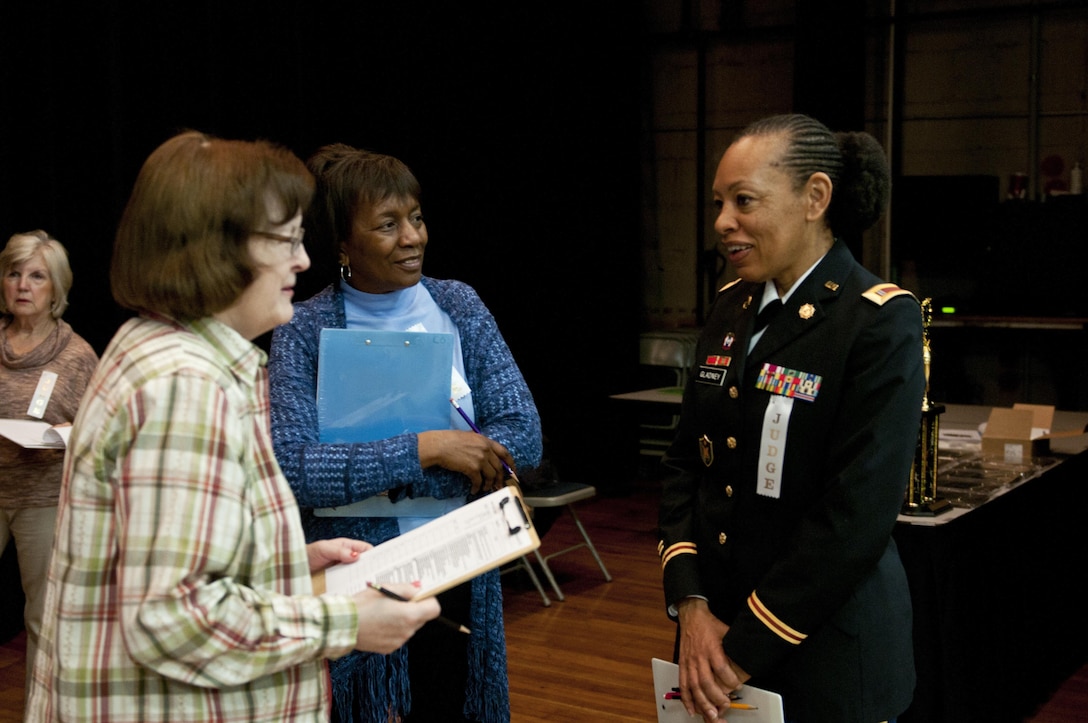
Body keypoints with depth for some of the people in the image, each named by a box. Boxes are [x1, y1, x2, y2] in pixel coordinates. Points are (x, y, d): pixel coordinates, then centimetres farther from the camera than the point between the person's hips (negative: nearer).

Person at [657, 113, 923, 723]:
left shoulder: (881, 320, -14)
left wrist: (745, 652, -17)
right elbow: (686, 462, 7)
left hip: (825, 651, -5)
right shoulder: (731, 307, 6)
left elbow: (858, 511, -20)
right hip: (716, 628, 6)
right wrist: (690, 603, -6)